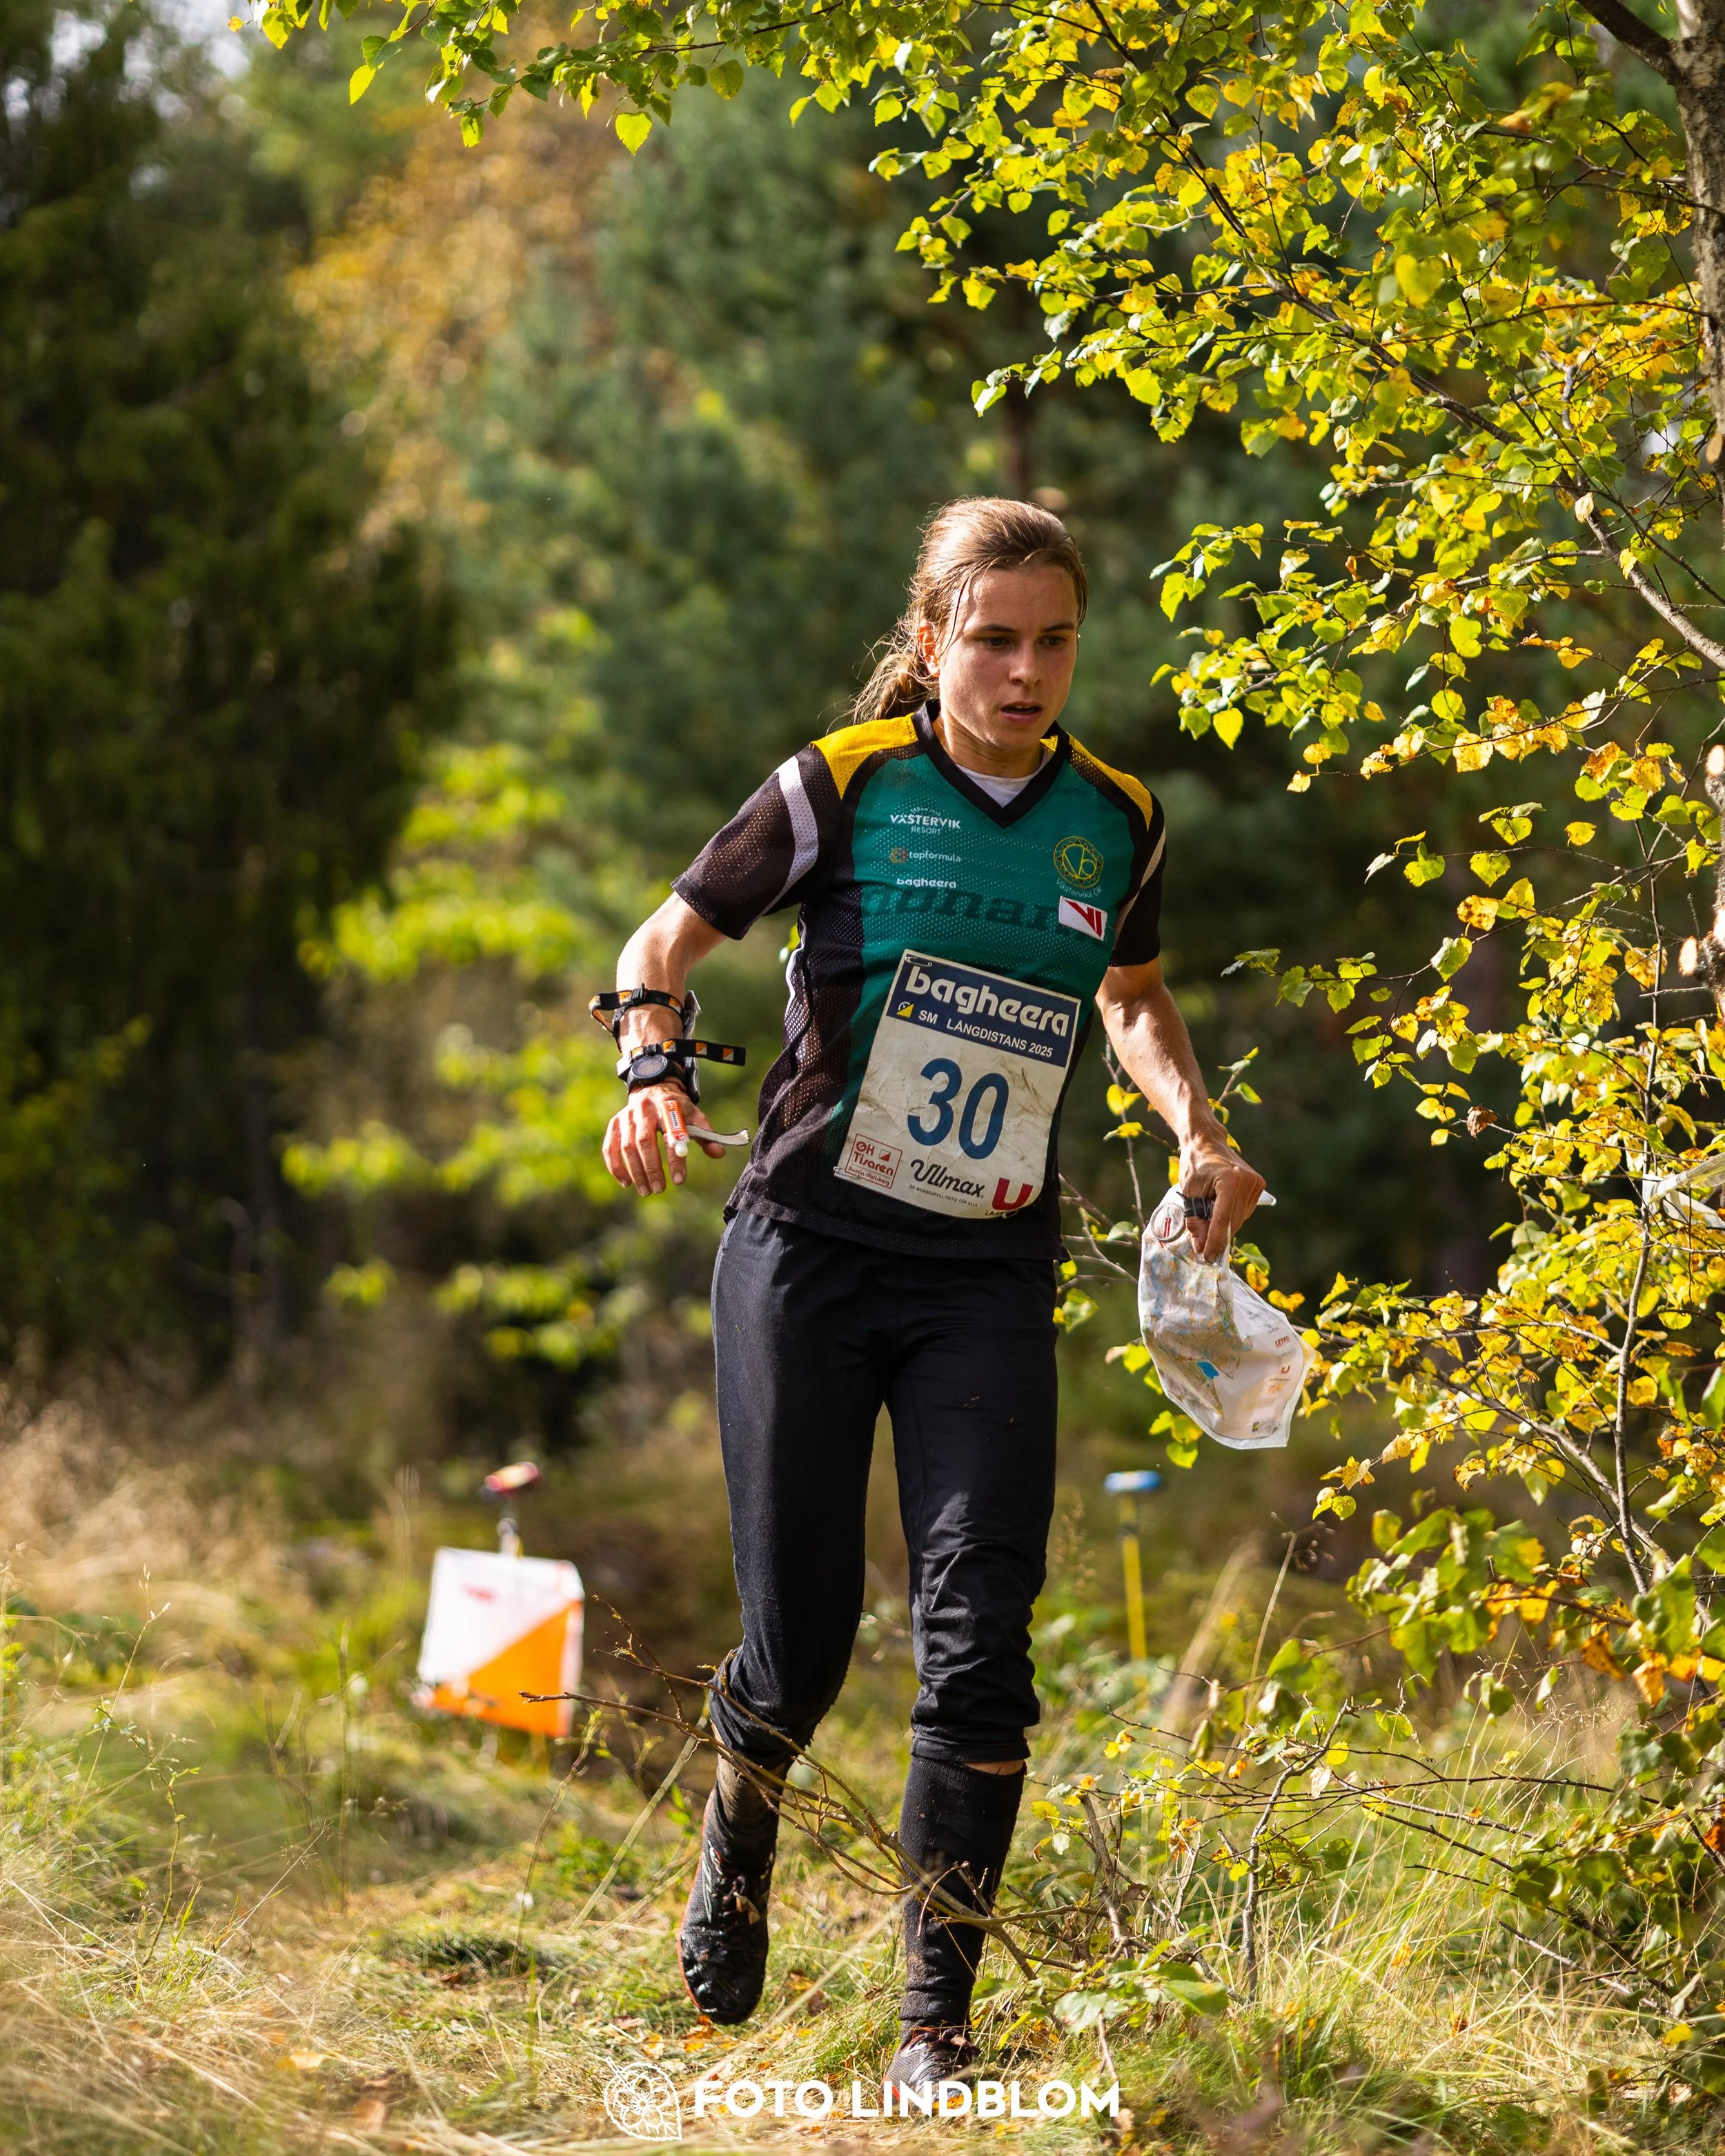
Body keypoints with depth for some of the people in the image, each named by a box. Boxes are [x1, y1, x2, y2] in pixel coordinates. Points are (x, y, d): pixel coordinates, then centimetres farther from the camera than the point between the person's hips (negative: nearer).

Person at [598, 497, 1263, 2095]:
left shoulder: (1116, 821, 5)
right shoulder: (844, 787, -5)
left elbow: (1136, 998, 24)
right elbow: (667, 940, 6)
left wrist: (1195, 1131, 7)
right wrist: (653, 1069, -14)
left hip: (989, 1277, 2)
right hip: (808, 1244, -2)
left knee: (980, 1637, -12)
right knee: (800, 1645, 0)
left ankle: (936, 2026, -4)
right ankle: (742, 1818, 38)